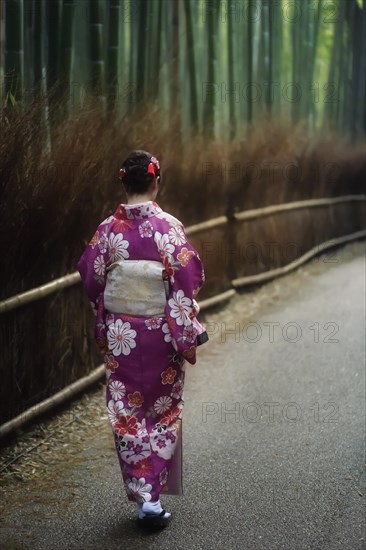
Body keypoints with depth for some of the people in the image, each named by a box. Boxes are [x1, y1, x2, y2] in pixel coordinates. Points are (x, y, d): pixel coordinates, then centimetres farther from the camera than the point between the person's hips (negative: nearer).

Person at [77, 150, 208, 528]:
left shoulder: (108, 229, -4)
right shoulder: (169, 228, -11)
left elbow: (91, 280, 3)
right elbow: (186, 284, -13)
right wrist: (189, 337, -7)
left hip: (120, 336, 2)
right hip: (160, 334, -2)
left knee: (127, 415, 13)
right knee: (162, 413, 12)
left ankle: (141, 495, 15)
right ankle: (153, 496, 6)